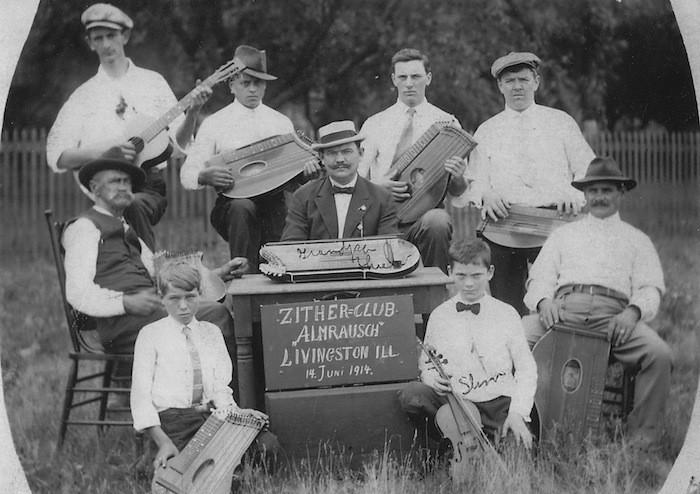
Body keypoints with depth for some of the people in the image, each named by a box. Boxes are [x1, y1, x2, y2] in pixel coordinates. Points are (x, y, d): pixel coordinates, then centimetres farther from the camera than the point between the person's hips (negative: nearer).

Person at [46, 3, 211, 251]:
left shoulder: (152, 82, 13)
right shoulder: (83, 96, 11)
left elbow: (177, 145, 9)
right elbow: (57, 156, 2)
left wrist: (192, 112, -9)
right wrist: (107, 151, -12)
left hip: (149, 186, 0)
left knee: (135, 204, -32)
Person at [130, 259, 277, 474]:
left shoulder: (212, 333, 19)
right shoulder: (150, 335, 6)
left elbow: (221, 387, 13)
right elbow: (141, 394, -1)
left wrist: (236, 411, -11)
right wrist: (163, 441, -15)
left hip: (211, 414, 5)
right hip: (172, 421, -4)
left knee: (267, 442, -20)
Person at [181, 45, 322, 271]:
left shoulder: (282, 123, 15)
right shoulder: (214, 124, 7)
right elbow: (187, 175, 2)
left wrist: (305, 172, -9)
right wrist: (205, 176, -21)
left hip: (274, 203, 2)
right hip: (233, 203, -2)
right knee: (242, 208, -36)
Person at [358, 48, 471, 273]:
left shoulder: (447, 123, 9)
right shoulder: (374, 124, 12)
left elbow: (459, 193, 7)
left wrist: (458, 179, -17)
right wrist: (380, 187, -10)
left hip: (427, 212, 0)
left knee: (437, 221, -36)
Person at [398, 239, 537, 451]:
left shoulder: (506, 314, 9)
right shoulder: (439, 316, 12)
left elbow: (526, 369, 7)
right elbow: (425, 364, 19)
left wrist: (518, 413, -8)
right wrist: (432, 378, -8)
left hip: (500, 403, -1)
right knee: (411, 393, -29)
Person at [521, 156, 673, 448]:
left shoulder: (637, 240, 26)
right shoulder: (564, 234, 29)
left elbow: (650, 288, 13)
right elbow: (541, 276, 18)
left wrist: (633, 311, -11)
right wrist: (544, 301, -7)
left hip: (613, 315, 0)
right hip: (562, 308, 1)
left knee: (659, 354, -29)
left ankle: (642, 438, -18)